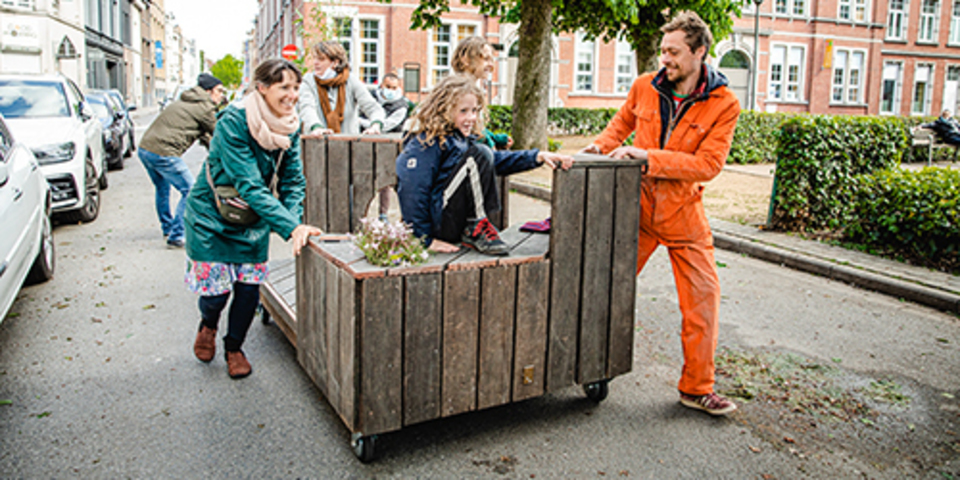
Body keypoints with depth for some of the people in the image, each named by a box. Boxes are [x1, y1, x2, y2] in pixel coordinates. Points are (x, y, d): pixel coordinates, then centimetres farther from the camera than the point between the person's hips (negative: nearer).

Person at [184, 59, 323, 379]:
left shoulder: (291, 126, -9)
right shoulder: (233, 121, -28)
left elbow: (292, 180, -6)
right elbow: (249, 185, -33)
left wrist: (296, 221, -24)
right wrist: (290, 227, -41)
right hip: (212, 214, -4)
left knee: (249, 287, 2)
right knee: (216, 288, -1)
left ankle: (234, 347, 29)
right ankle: (208, 325, 36)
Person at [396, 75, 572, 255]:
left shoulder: (460, 138, 12)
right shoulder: (425, 145, -15)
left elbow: (497, 160, 15)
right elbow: (412, 194, -20)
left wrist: (539, 156, 3)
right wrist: (427, 240, -20)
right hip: (437, 225, -10)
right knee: (478, 156, -19)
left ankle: (474, 229, 2)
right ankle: (475, 229, -11)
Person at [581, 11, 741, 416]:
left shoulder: (723, 105, -9)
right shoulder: (644, 87, -1)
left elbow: (708, 165, -18)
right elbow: (622, 123, 18)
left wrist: (648, 157, -24)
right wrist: (603, 145, -2)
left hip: (684, 215, -1)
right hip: (637, 207, 2)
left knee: (702, 299, 1)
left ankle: (697, 388, 16)